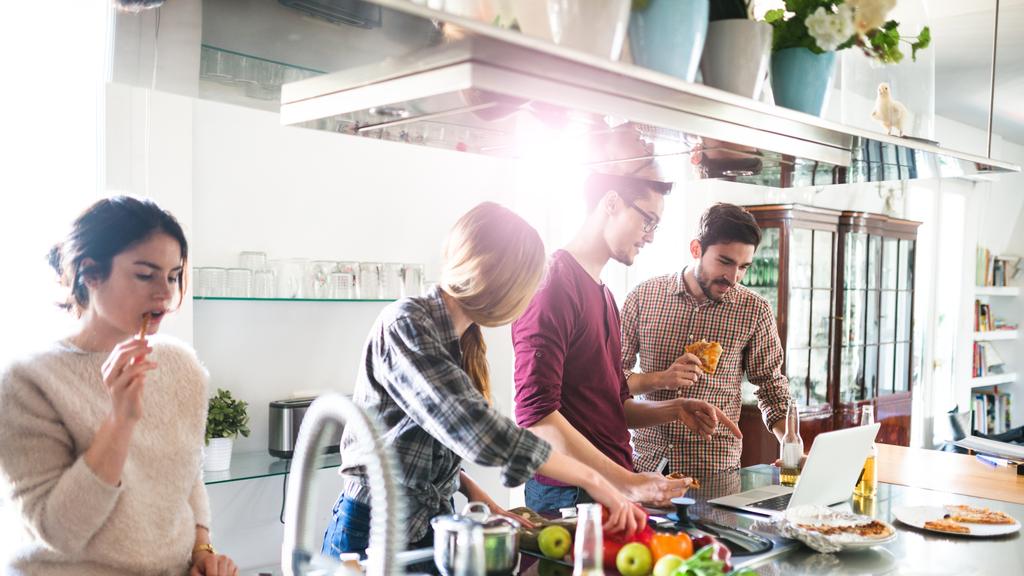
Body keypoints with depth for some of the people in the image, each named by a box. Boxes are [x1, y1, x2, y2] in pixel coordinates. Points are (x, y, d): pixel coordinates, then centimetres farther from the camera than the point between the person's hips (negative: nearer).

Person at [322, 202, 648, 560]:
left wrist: (475, 494, -5)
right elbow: (478, 432, -31)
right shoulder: (404, 325, -22)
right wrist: (591, 478, -26)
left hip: (433, 525, 7)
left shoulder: (464, 339, 4)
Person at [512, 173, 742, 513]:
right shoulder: (553, 284, -14)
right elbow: (536, 415, -22)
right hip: (568, 496, -8)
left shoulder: (604, 296, 17)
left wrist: (674, 410, 5)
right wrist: (628, 484, -22)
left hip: (612, 492, 8)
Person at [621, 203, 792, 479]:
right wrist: (661, 379, -18)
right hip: (646, 461, 1)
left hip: (715, 468, 0)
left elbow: (770, 383, 5)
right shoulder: (644, 296, -4)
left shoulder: (755, 311, -3)